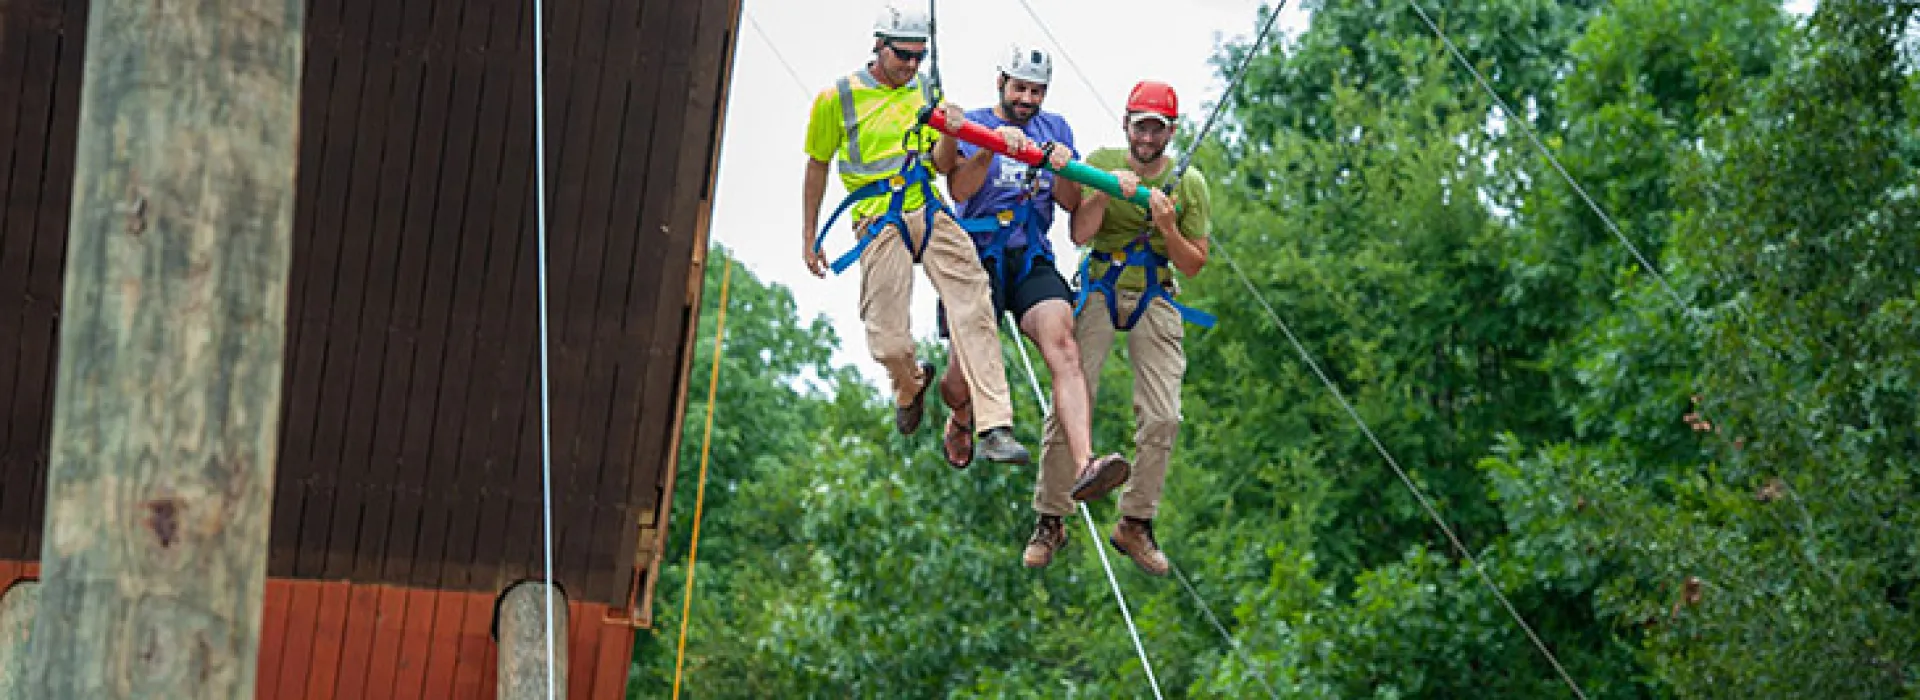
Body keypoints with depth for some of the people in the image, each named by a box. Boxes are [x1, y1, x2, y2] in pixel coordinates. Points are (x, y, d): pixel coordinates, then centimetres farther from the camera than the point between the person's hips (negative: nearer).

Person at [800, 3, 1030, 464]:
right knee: (890, 345, -10)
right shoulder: (837, 98, 4)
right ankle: (911, 384, 29)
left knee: (974, 305, -19)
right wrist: (809, 238, 14)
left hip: (930, 212, 3)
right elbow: (818, 166, 13)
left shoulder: (926, 92, 13)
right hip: (878, 224, -3)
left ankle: (994, 428, -24)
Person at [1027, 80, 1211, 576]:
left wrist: (1168, 228, -19)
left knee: (1162, 417, -9)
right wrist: (1105, 191, -26)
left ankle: (1135, 523, 6)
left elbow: (1194, 265, -1)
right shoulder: (1101, 163, -2)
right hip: (1099, 291, -1)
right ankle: (1050, 520, 1)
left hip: (1156, 299, 1)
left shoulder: (1189, 183, -1)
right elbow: (1080, 235, -11)